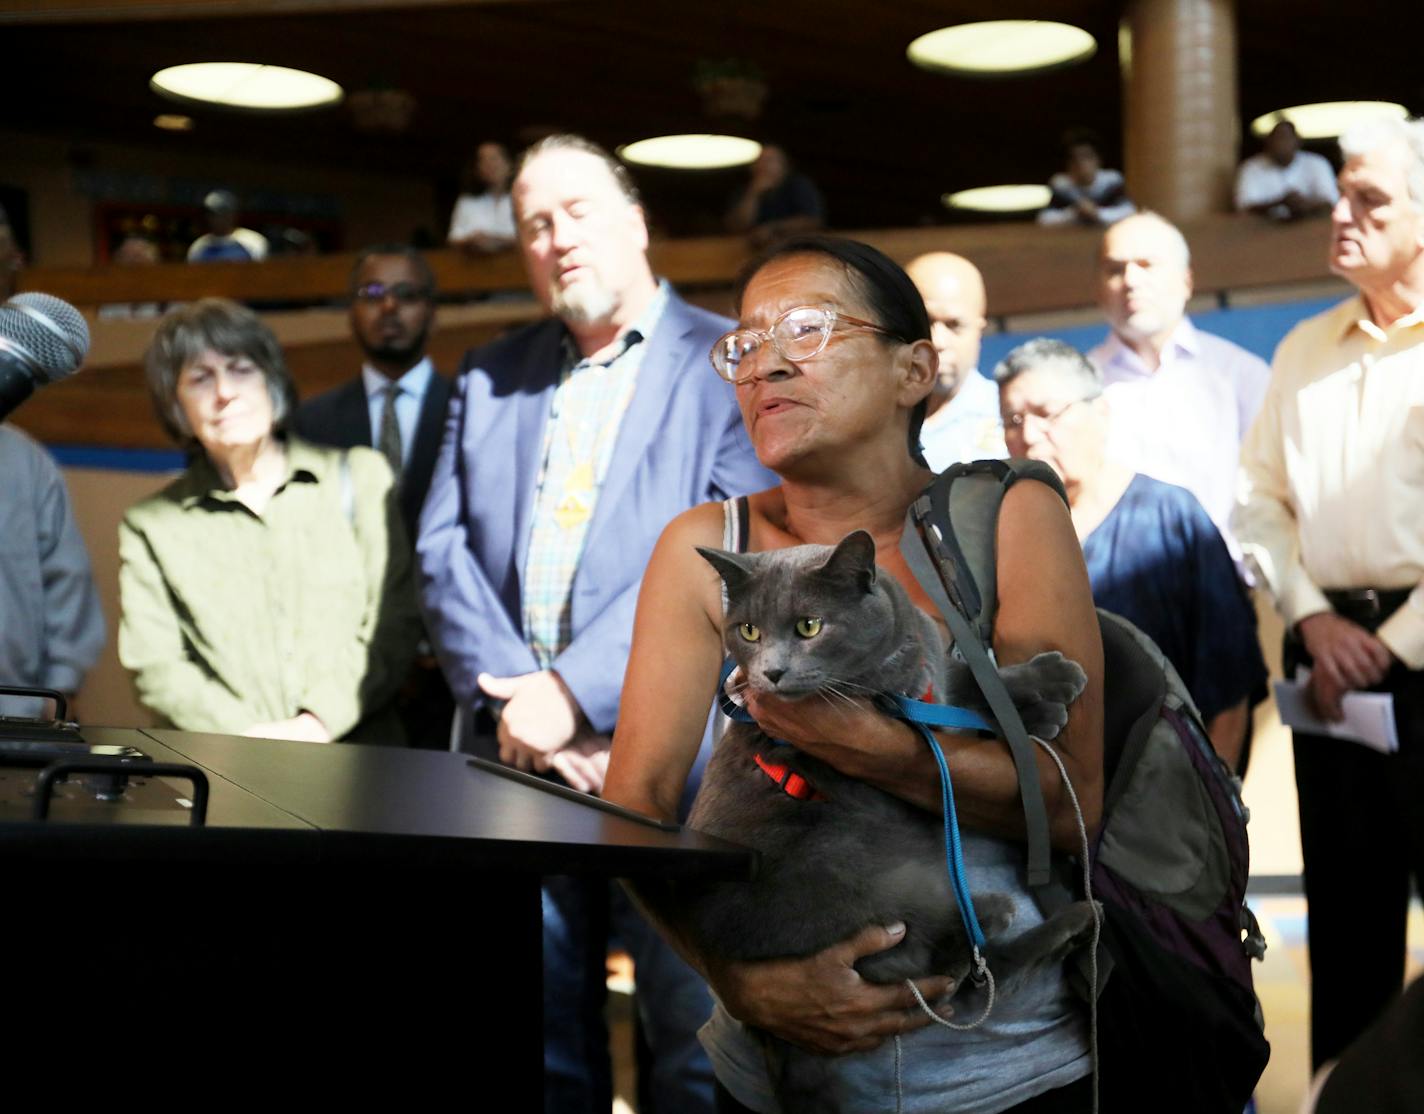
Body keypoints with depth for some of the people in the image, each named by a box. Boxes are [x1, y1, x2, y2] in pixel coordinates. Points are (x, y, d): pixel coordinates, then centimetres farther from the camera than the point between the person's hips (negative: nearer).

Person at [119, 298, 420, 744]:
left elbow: (395, 623, 6)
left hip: (355, 757, 0)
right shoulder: (151, 527, 13)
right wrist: (246, 738, -10)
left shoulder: (359, 476, 13)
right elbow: (154, 667, 5)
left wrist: (318, 723, -7)